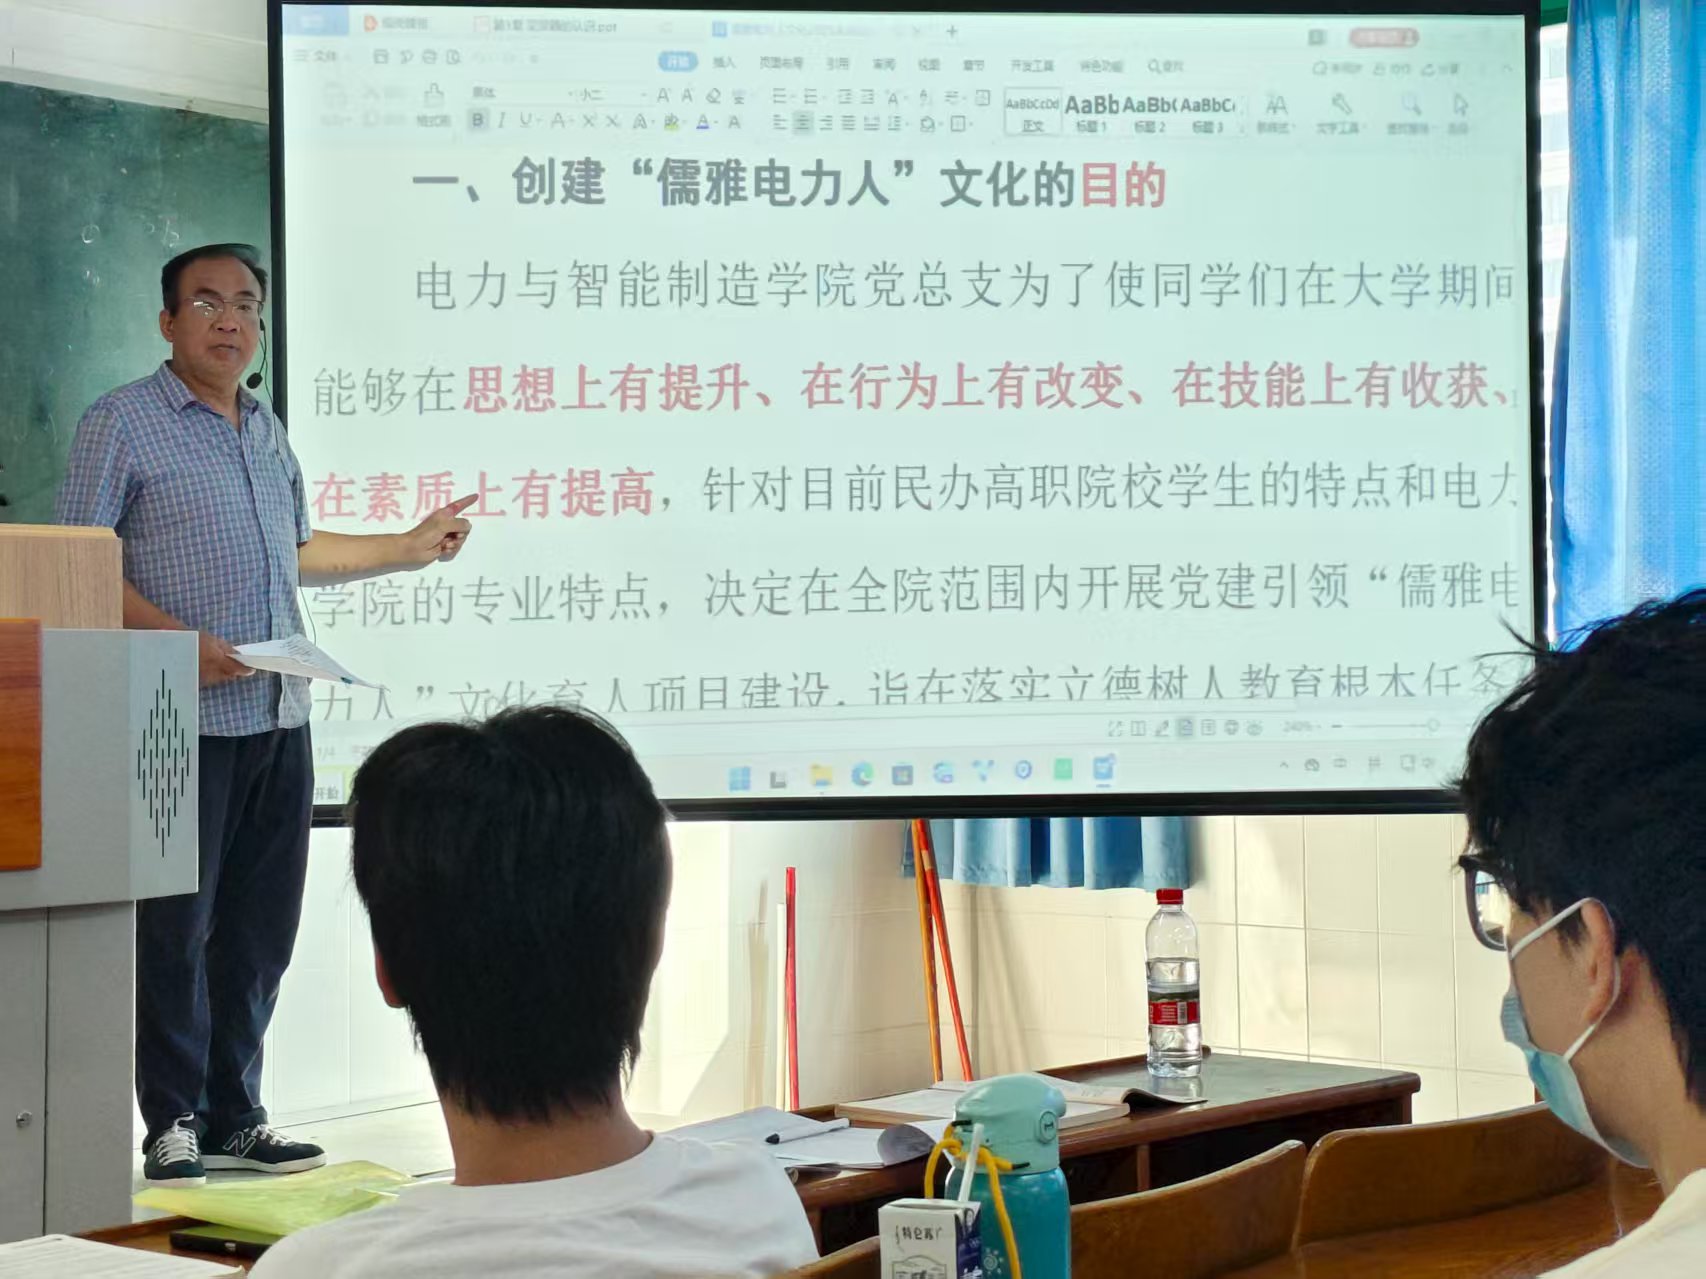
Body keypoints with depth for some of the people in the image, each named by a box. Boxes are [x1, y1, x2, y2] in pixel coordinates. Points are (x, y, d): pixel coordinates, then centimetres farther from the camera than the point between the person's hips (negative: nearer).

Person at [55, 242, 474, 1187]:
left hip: (279, 720, 7)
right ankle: (174, 1126, 7)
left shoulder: (267, 430, 18)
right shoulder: (123, 422, -4)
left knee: (260, 931, 9)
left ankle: (235, 1118, 18)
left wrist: (414, 546, 25)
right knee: (176, 928, -2)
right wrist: (180, 641, -21)